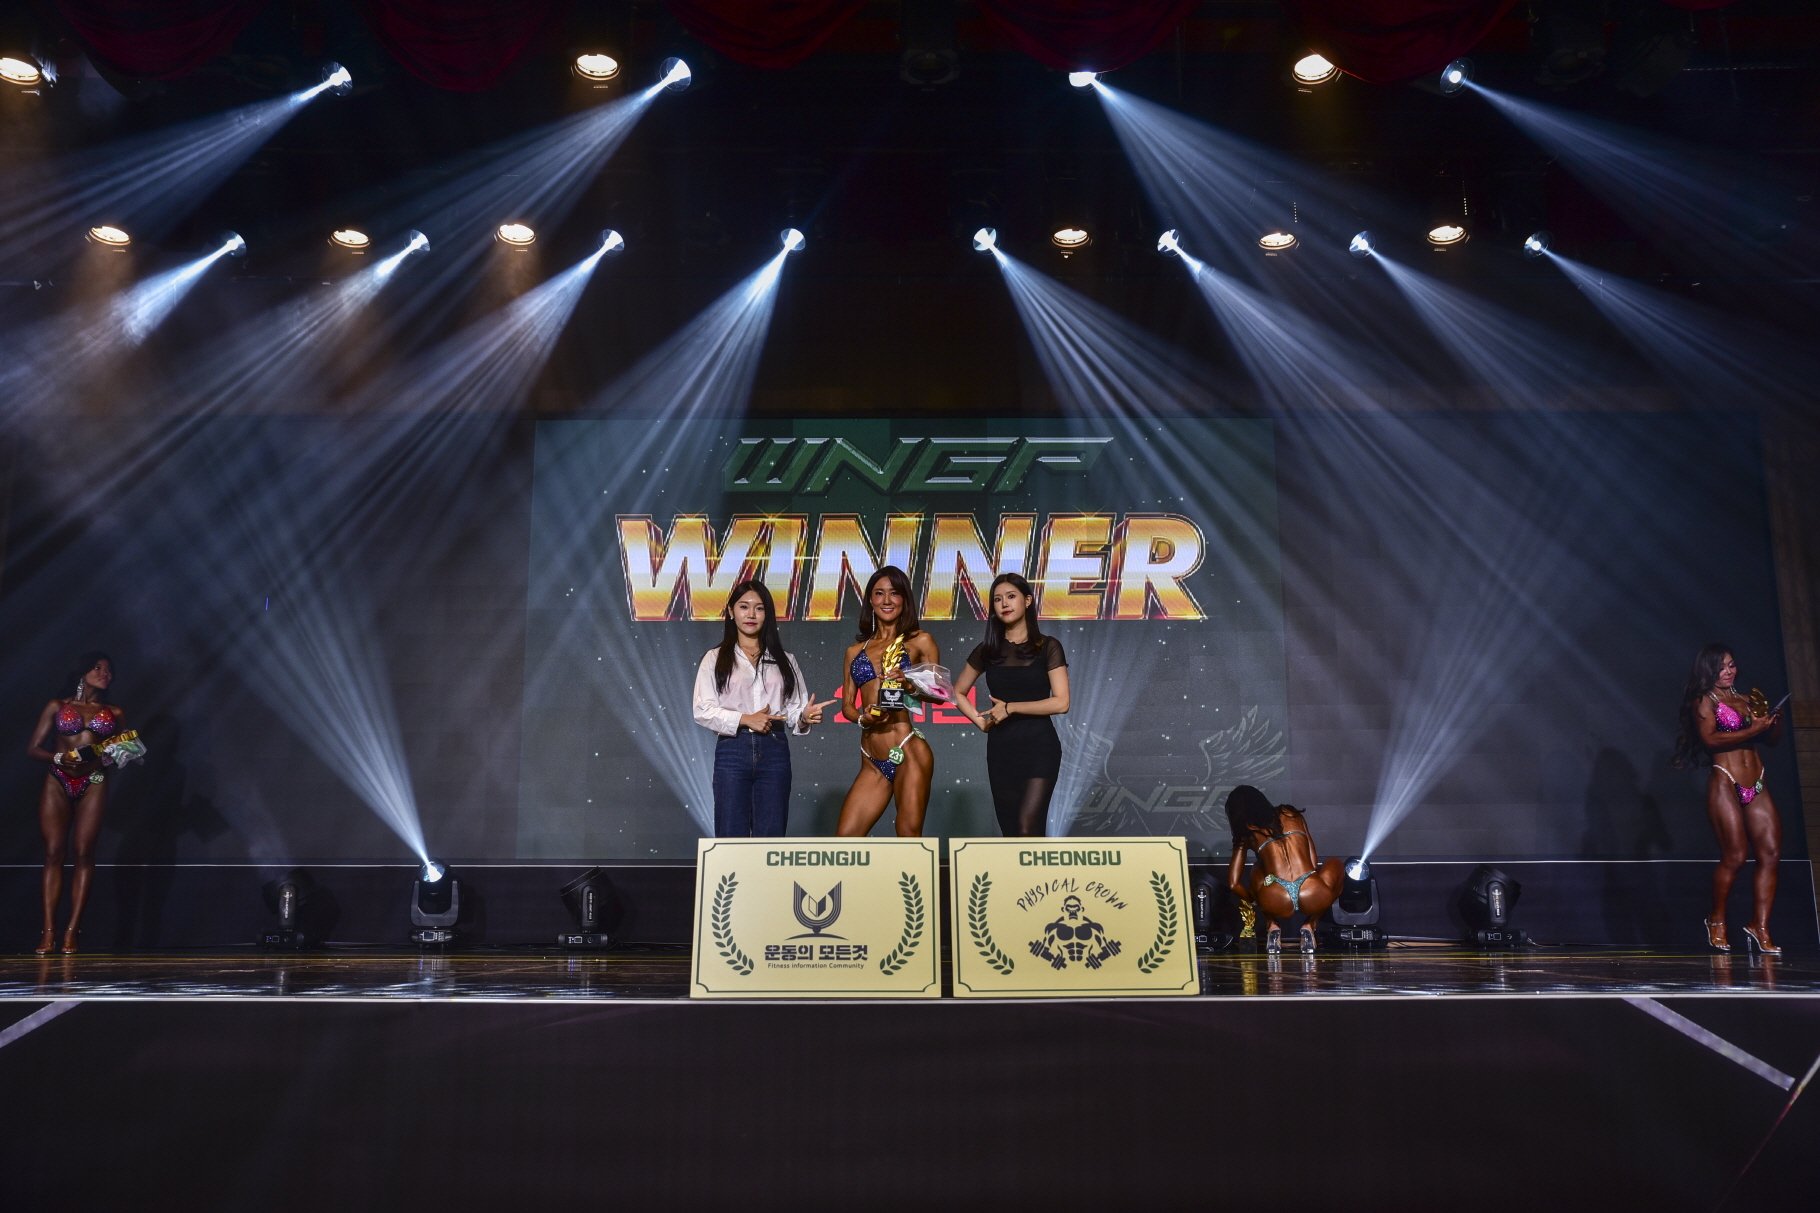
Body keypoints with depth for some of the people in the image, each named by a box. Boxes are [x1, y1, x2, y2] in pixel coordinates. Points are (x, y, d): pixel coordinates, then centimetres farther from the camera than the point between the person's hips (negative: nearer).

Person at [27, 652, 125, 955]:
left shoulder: (114, 713, 14)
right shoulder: (56, 707, 10)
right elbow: (33, 748, 6)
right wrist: (58, 757, -12)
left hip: (93, 785, 1)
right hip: (57, 783, 0)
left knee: (83, 853, -6)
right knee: (54, 853, -7)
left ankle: (72, 930, -5)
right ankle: (49, 930, -7)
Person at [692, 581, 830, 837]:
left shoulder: (784, 661, 16)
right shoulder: (715, 659, 9)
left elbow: (794, 709, 10)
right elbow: (702, 711, -1)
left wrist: (804, 717, -13)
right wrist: (745, 719, -13)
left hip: (774, 751, 2)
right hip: (732, 751, -2)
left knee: (770, 836, 2)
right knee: (732, 837, -2)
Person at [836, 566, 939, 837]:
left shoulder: (920, 641, 6)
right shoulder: (855, 651, 16)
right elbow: (847, 703, 15)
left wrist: (909, 683, -15)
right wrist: (863, 718, -7)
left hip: (908, 753, -4)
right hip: (872, 761, 5)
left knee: (910, 835, -6)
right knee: (846, 836, -1)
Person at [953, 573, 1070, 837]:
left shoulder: (1048, 647, -2)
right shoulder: (987, 650, 7)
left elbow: (1061, 702, -11)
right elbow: (957, 692, 17)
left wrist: (1011, 708, -12)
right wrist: (979, 720, 1)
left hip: (1040, 746, -4)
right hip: (1001, 748, 4)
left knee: (1027, 827, -19)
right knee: (1010, 832, 7)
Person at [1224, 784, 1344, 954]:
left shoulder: (1246, 833, 18)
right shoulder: (1292, 814, 22)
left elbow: (1233, 884, 15)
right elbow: (1314, 862, 21)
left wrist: (1255, 899, 34)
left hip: (1276, 904, 0)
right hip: (1313, 898, 0)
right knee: (1335, 865, 32)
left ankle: (1272, 927, 15)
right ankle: (1310, 925, 17)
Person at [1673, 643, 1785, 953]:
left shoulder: (1745, 701, 20)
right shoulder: (1704, 701, 1)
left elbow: (1772, 740, 20)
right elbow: (1710, 739, -14)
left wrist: (1774, 721, 0)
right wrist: (1751, 730, -20)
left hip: (1756, 787, 6)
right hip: (1725, 784, -6)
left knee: (1771, 853, -4)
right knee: (1734, 856, -11)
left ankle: (1760, 928, 0)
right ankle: (1717, 921, 8)